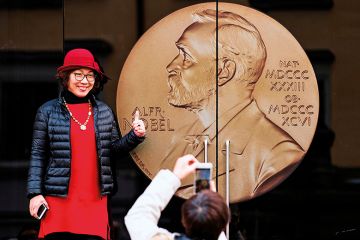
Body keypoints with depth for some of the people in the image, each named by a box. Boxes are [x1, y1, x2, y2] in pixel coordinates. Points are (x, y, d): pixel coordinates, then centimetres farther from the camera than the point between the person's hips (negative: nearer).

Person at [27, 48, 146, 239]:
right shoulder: (48, 111, 3)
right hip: (59, 199, -2)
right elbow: (38, 155, 3)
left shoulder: (104, 111, 12)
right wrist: (35, 193, -4)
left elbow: (114, 148, 17)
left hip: (95, 200, 3)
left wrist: (135, 136, -1)